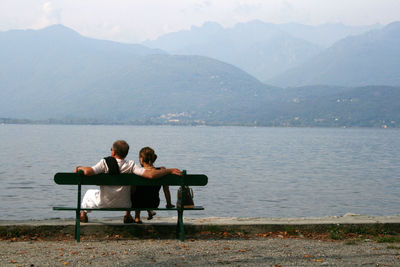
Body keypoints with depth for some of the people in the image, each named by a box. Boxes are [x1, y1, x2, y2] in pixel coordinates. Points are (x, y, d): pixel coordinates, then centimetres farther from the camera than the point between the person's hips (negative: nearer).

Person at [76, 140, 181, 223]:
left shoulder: (105, 162, -19)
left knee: (89, 193, 31)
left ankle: (83, 214, 44)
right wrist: (169, 170, -14)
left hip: (104, 204, -1)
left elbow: (88, 171, -32)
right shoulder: (131, 165, -16)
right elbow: (150, 175, -26)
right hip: (124, 206, 1)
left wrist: (79, 168, -9)